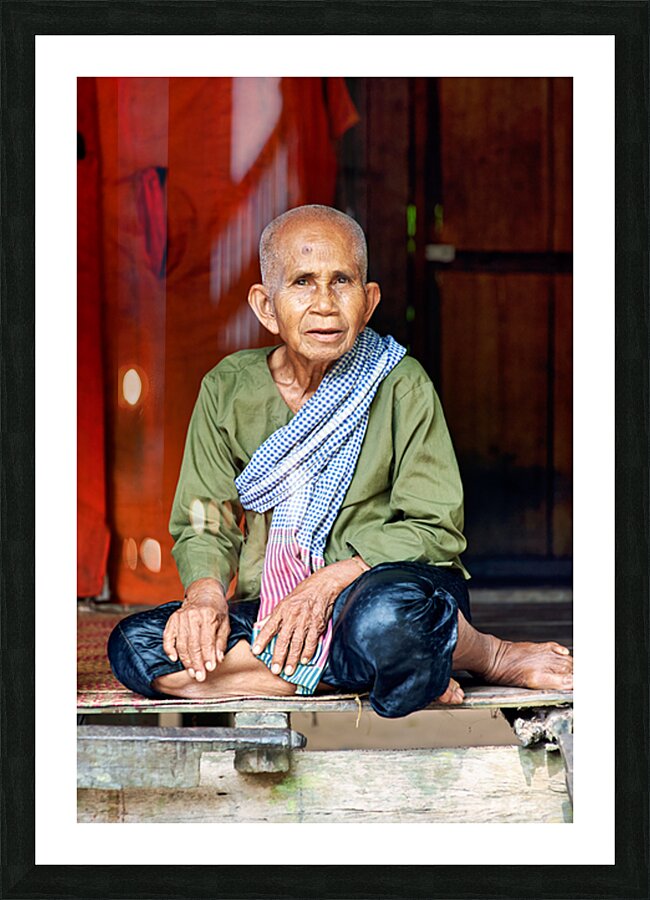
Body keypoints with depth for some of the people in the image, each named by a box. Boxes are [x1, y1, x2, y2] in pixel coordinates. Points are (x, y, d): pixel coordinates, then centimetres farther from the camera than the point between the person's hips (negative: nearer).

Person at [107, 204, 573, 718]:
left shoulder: (401, 385, -3)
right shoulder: (229, 391, 4)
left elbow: (436, 529, -5)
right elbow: (204, 526, 9)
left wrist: (329, 581, -18)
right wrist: (205, 590, -15)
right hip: (273, 610, 5)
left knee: (384, 619, -43)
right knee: (134, 647, -24)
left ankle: (488, 656, -7)